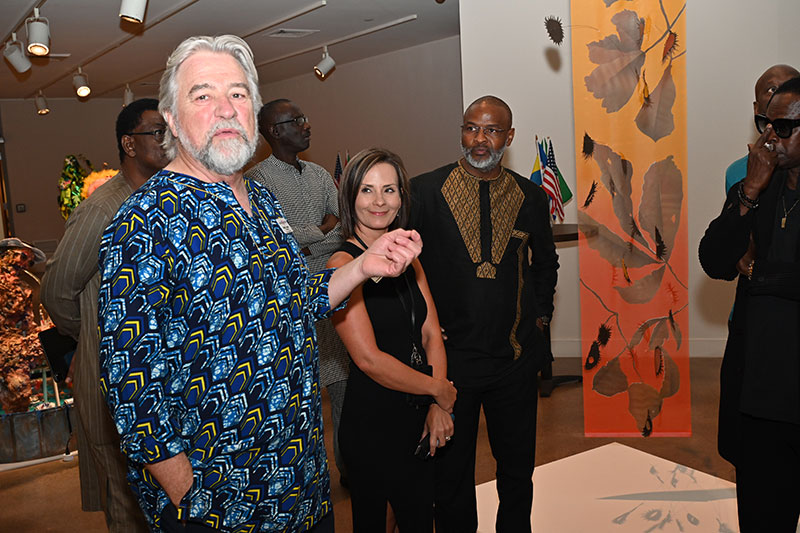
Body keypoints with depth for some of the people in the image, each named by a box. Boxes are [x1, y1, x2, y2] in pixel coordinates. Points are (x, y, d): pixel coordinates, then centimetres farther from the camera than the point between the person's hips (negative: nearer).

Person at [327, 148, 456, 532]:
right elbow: (369, 359, -20)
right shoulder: (343, 264, -15)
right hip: (372, 419, -7)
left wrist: (437, 407, -6)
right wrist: (439, 390, -9)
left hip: (420, 414, 7)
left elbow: (432, 335, 6)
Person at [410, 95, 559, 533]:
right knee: (450, 471, 13)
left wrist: (540, 312, 8)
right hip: (449, 358, -2)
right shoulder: (424, 191, -5)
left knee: (518, 469, 18)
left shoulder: (530, 196, 4)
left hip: (515, 360, 3)